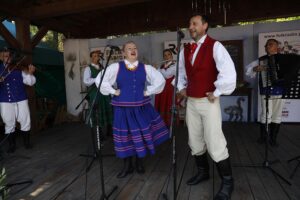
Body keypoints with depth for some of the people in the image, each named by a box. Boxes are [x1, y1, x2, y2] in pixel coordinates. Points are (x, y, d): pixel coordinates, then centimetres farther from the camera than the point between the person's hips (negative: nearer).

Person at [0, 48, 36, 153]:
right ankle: (12, 144, 24)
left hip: (21, 99, -1)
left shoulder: (19, 68, 0)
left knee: (25, 120, 4)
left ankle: (27, 142, 23)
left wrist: (30, 73, -24)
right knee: (9, 123, 8)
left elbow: (30, 82, -4)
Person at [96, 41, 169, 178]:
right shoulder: (116, 67, -2)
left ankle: (139, 162, 33)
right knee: (125, 136, 7)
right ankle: (127, 166, 26)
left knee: (142, 135, 9)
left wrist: (148, 91, 1)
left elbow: (160, 80, 7)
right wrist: (113, 91, -5)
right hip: (123, 108, -1)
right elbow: (100, 80, -2)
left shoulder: (145, 68, 3)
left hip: (141, 107, 2)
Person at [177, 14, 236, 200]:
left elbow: (229, 72, -21)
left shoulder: (215, 46, -10)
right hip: (191, 102, 7)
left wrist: (217, 93, -16)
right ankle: (203, 172, 36)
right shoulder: (185, 50, 10)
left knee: (215, 143, -4)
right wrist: (181, 88, 13)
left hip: (208, 102, -6)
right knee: (195, 141, 15)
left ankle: (228, 182, 16)